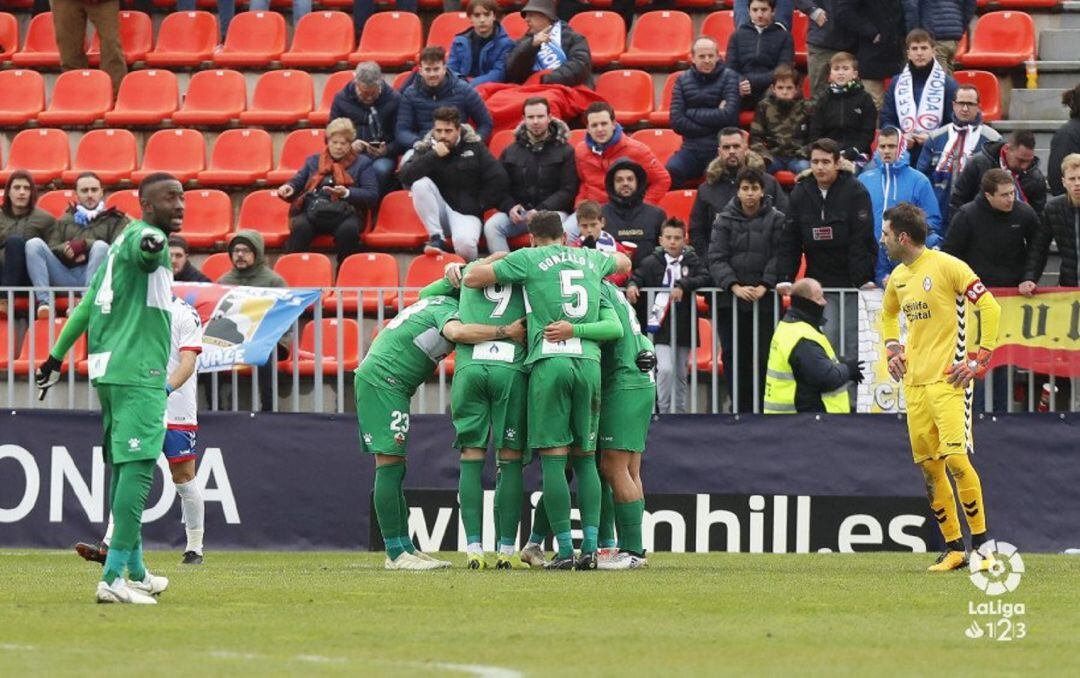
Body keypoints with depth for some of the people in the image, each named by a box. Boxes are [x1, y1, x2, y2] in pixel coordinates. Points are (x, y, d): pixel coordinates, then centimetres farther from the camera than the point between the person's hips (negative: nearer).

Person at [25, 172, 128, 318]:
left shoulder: (116, 220, 19)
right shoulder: (64, 220, 27)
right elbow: (50, 248, 13)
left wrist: (84, 246, -9)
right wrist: (66, 249, -9)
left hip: (92, 276, -2)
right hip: (65, 277, 2)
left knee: (101, 246, -32)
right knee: (34, 244, -17)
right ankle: (45, 301, -33)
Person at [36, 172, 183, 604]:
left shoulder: (125, 242, 21)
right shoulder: (142, 235, -8)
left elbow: (87, 305, 26)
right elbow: (141, 247, -35)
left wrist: (56, 357, 30)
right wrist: (150, 243, -59)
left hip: (109, 370, 10)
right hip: (138, 373, -10)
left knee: (124, 467, 17)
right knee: (138, 466, -14)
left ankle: (134, 572, 28)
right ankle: (113, 577, -21)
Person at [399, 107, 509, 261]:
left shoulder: (474, 147, 0)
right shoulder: (426, 149, 3)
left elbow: (499, 179, -3)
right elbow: (405, 177, -14)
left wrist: (479, 205, -5)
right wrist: (433, 156, -20)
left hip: (466, 212, -3)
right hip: (440, 211, 3)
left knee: (464, 245, -35)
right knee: (420, 184, -26)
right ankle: (437, 239, -19)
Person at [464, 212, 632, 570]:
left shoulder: (529, 258, 5)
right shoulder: (590, 259, 19)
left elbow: (472, 278, 8)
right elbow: (623, 262, 42)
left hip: (549, 362, -4)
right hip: (589, 362, 4)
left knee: (553, 459, -2)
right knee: (585, 459, 9)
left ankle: (565, 550, -7)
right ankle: (590, 547, 1)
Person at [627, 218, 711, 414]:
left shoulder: (692, 261, 3)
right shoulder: (652, 262, 0)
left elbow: (706, 278, -9)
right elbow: (637, 277, -2)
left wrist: (683, 285, -23)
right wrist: (632, 285, -25)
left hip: (683, 327, 3)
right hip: (660, 326, -3)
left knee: (680, 376, 12)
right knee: (665, 369, -17)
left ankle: (679, 414, 22)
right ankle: (664, 412, -6)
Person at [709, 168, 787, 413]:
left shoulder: (775, 220, 3)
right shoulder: (724, 220, 5)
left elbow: (779, 257, -2)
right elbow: (717, 258, -2)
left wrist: (764, 287, -15)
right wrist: (735, 287, -15)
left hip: (765, 301, -1)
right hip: (730, 301, 1)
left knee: (763, 357, -5)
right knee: (733, 356, 1)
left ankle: (760, 407, -1)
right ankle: (739, 406, 7)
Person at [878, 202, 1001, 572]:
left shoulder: (946, 266, -9)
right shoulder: (897, 278, 14)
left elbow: (990, 307, -11)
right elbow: (888, 315, 35)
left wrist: (979, 360, -14)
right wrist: (893, 350, 17)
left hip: (946, 379, -8)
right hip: (914, 384, 8)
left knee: (955, 458, -16)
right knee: (928, 465, 5)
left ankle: (982, 544, -9)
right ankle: (953, 548, 11)